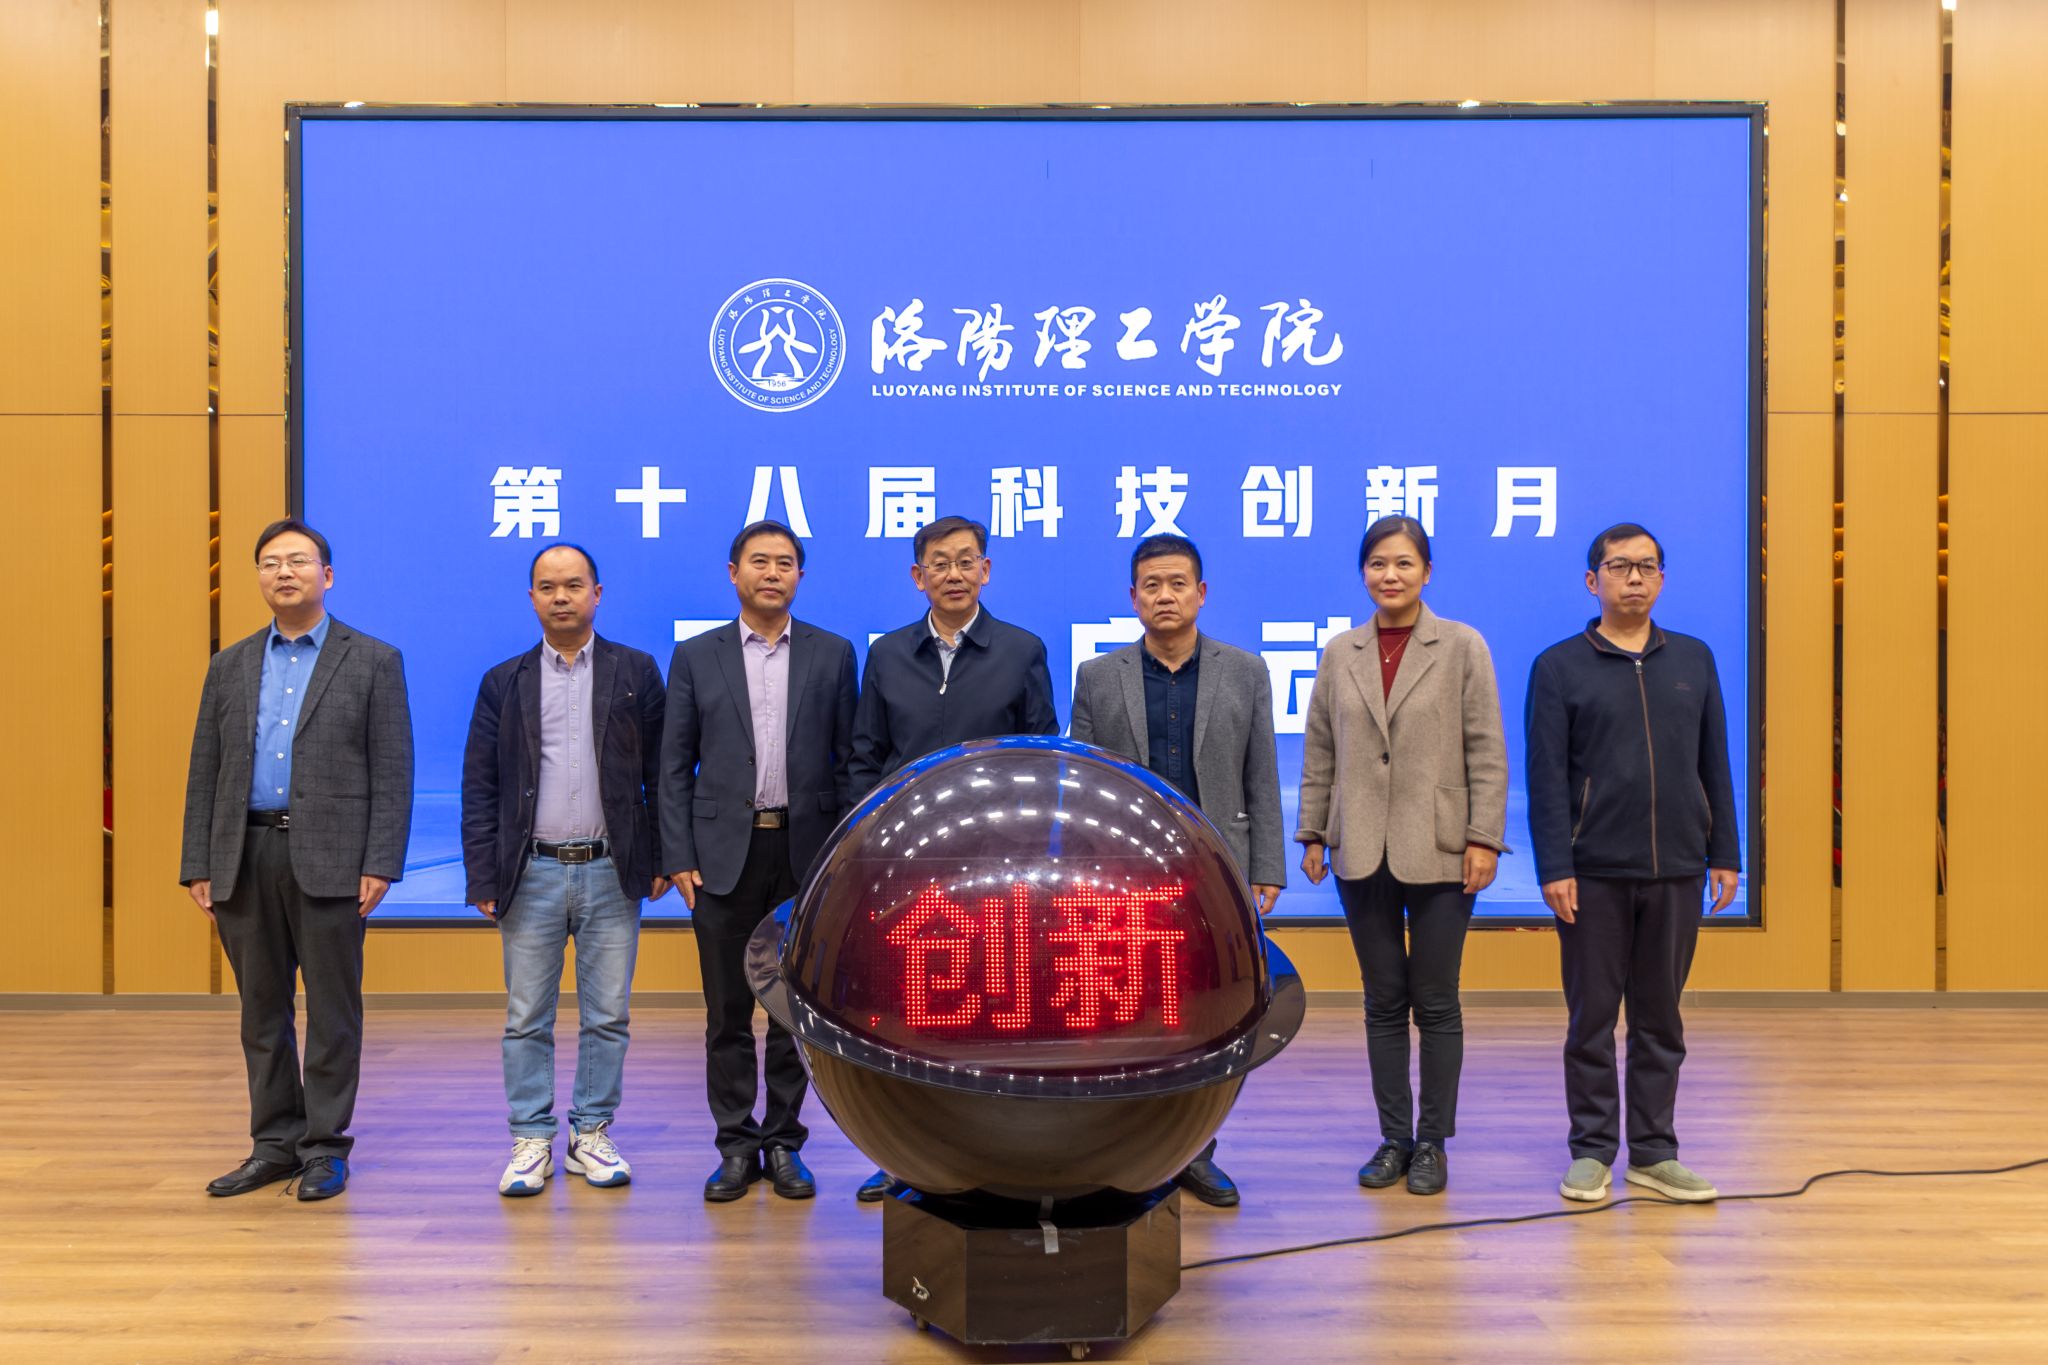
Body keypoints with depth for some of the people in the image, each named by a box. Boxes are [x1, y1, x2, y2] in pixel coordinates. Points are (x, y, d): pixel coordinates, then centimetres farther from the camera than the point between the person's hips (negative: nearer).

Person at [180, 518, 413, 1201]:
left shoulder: (373, 661, 2)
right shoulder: (230, 666, 14)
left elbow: (392, 773, -3)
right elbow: (204, 773, 13)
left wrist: (380, 864, -10)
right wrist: (198, 866, 5)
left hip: (330, 861, -4)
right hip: (244, 858, 4)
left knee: (332, 1011, 2)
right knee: (262, 1011, 11)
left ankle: (324, 1147, 13)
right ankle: (274, 1144, 22)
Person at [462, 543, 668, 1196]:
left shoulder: (636, 673, 5)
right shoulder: (504, 682, 7)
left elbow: (662, 772, 5)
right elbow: (479, 787, 5)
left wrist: (661, 860, 0)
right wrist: (482, 878, -1)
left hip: (611, 873, 0)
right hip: (532, 874, 1)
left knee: (607, 1016, 6)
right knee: (526, 1018, 5)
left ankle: (591, 1136, 18)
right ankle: (532, 1142, 16)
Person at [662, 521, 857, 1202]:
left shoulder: (832, 655, 6)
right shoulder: (696, 657, 5)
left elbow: (848, 760, 5)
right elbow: (674, 766, 4)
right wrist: (679, 857, -3)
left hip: (805, 853, 0)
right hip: (724, 854, 0)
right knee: (728, 1011, 5)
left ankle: (783, 1142, 19)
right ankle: (736, 1145, 16)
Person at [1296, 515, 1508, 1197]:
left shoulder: (1462, 647, 0)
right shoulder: (1341, 653, 8)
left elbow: (1486, 751, -3)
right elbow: (1318, 752, 10)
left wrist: (1484, 838, -9)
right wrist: (1312, 835, 6)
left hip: (1439, 853, -2)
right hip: (1363, 854, 3)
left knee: (1436, 1003, 5)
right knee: (1384, 1002, 9)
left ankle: (1432, 1142, 16)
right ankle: (1394, 1137, 20)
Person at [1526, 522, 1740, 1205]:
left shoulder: (1693, 660, 9)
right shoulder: (1560, 666, 0)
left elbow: (1715, 764, 12)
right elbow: (1546, 776, -4)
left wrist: (1724, 855, 7)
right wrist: (1554, 868, -10)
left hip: (1677, 871, 3)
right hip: (1593, 873, -3)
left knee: (1660, 1018, 10)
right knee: (1593, 1019, 5)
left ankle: (1654, 1154, 19)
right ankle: (1592, 1153, 16)